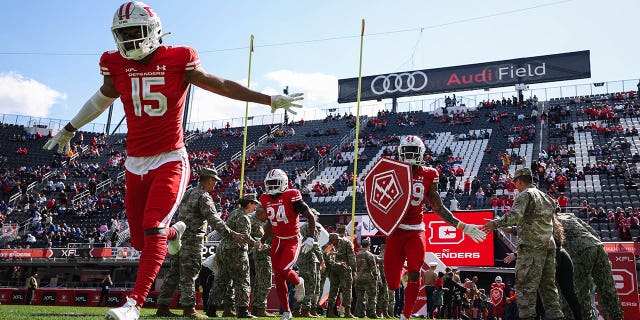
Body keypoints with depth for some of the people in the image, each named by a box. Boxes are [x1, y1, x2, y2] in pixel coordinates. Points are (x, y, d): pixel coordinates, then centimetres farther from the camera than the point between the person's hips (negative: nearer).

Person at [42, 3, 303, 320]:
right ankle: (174, 232, 42)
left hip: (170, 160, -4)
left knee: (153, 230, -17)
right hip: (135, 163, 4)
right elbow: (102, 99, 24)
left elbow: (222, 86, 1)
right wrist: (68, 130, 36)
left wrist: (271, 100, -1)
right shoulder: (116, 66, 4)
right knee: (139, 240, 7)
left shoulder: (178, 62, -6)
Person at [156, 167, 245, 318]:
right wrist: (232, 235, -28)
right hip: (192, 241, -8)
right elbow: (214, 220, -24)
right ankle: (189, 309, 1)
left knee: (174, 273, 11)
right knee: (189, 276, -4)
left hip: (179, 238, 8)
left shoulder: (188, 192, 15)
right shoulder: (204, 197, -13)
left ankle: (163, 307, 14)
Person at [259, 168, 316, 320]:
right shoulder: (266, 199, 3)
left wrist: (310, 238, -20)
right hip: (277, 241, 6)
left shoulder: (292, 197, -17)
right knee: (278, 278, 6)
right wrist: (262, 240, 18)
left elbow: (310, 217, -13)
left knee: (283, 270, -23)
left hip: (293, 240, -6)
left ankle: (298, 282, 13)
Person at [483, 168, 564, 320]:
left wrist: (495, 223, -12)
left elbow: (515, 216, -19)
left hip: (532, 246, -8)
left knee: (525, 286, -8)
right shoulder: (546, 196, 22)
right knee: (548, 285, 12)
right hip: (549, 245, 8)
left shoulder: (525, 195, -5)